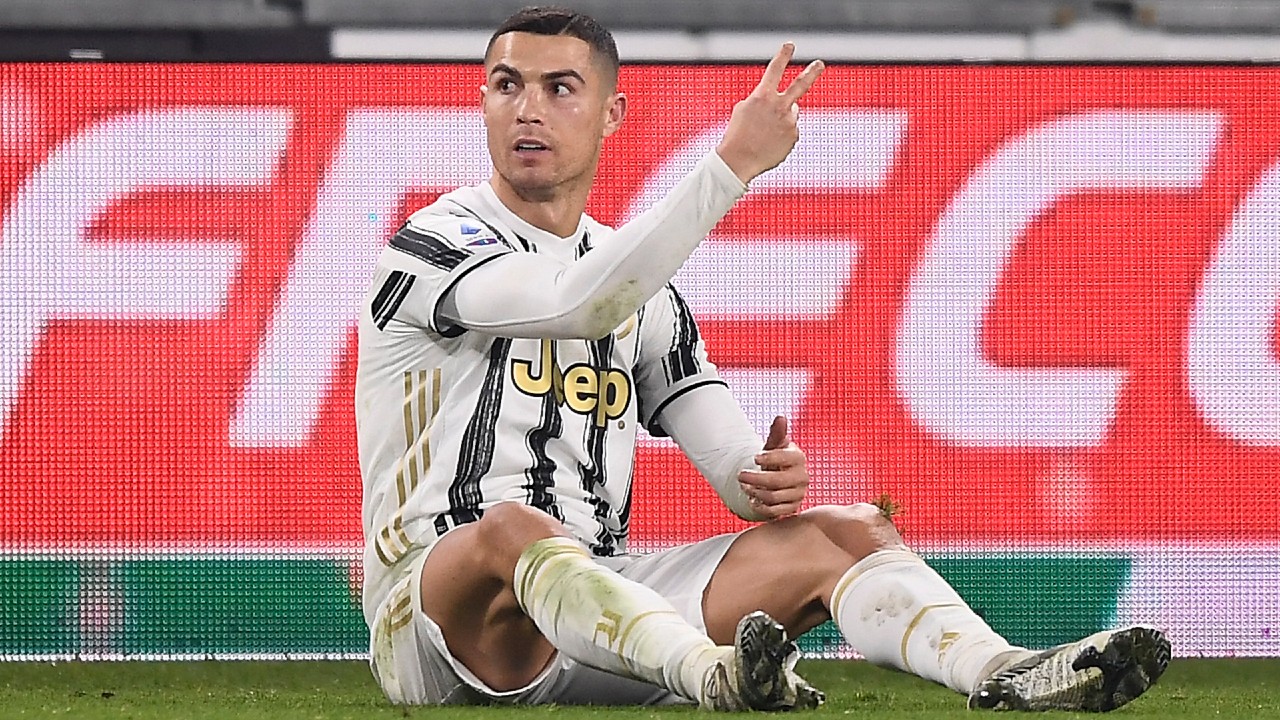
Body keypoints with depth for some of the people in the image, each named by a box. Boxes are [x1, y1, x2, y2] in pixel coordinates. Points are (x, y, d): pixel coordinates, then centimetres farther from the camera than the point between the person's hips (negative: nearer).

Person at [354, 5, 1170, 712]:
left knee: (845, 531, -6)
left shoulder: (643, 297, 18)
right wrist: (733, 164, -25)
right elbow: (576, 301, -23)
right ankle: (715, 676, -66)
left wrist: (772, 480, -14)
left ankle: (1004, 675, -35)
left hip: (603, 610, 6)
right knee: (512, 530, -40)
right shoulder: (433, 246, -3)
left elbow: (739, 471, 12)